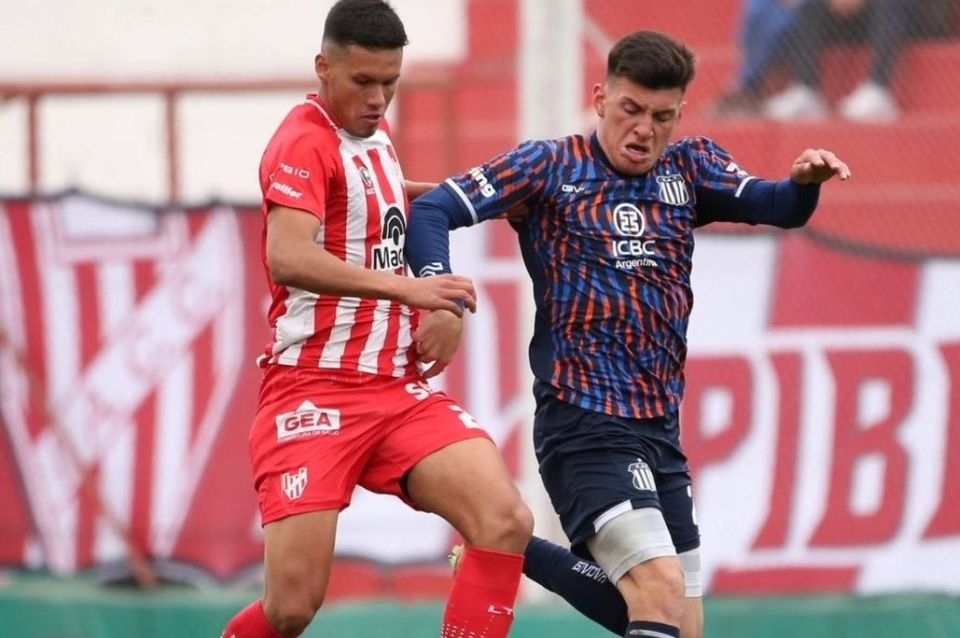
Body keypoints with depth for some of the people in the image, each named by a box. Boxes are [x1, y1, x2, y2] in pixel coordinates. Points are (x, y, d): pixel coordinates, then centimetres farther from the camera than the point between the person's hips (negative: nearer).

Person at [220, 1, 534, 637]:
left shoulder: (376, 133, 14)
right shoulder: (306, 142, -11)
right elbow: (288, 258, -28)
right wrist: (403, 286, -35)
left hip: (401, 388, 7)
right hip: (314, 389, -7)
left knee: (507, 521, -16)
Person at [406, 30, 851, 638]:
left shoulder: (689, 168, 9)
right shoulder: (550, 167, -2)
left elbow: (774, 206, -6)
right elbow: (431, 212, -6)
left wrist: (804, 182, -28)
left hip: (660, 429, 6)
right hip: (582, 423, -6)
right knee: (661, 587, -24)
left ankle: (513, 557, 29)